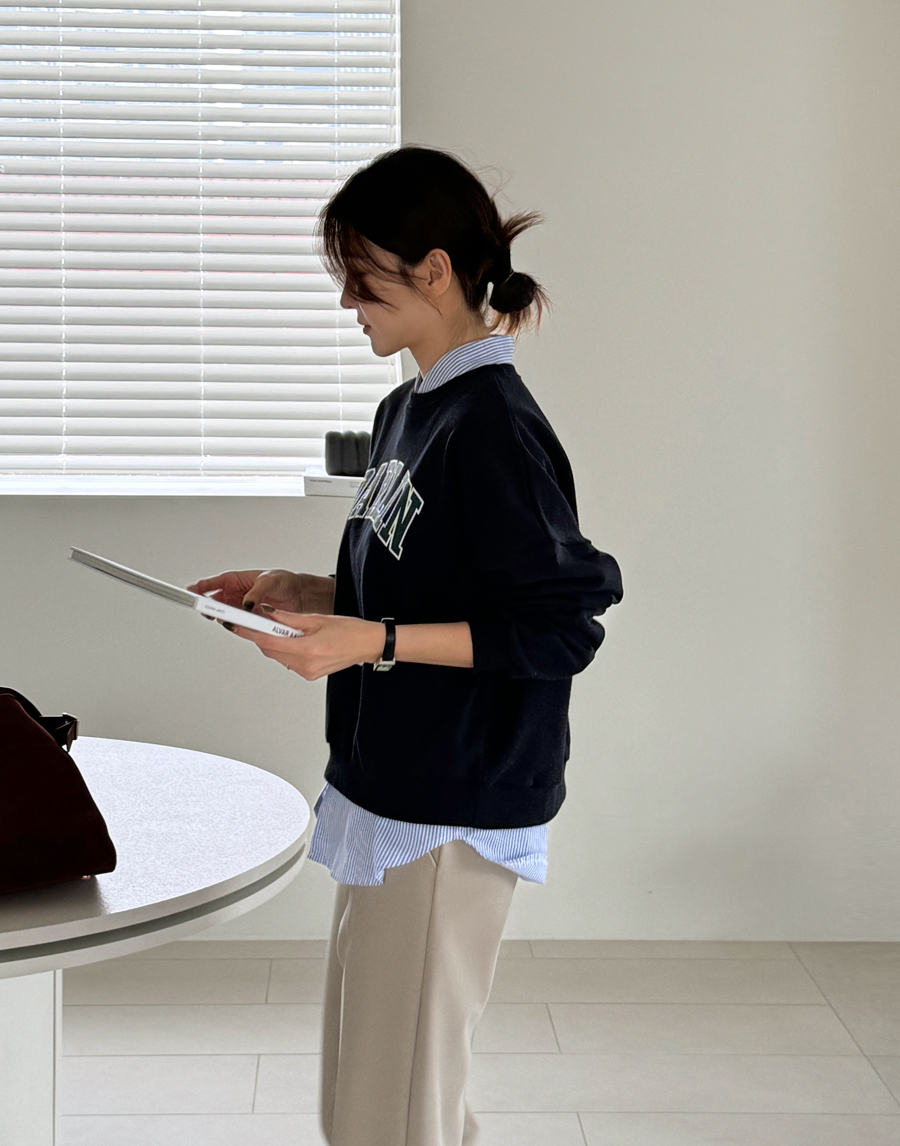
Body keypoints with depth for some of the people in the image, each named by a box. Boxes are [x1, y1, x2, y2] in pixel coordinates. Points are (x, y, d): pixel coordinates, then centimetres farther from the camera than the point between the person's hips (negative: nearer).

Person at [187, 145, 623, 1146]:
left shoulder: (495, 426, -17)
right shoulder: (406, 411, 12)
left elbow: (560, 626, -19)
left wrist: (375, 642, -25)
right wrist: (298, 593, 8)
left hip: (451, 816, -10)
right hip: (386, 797, 10)